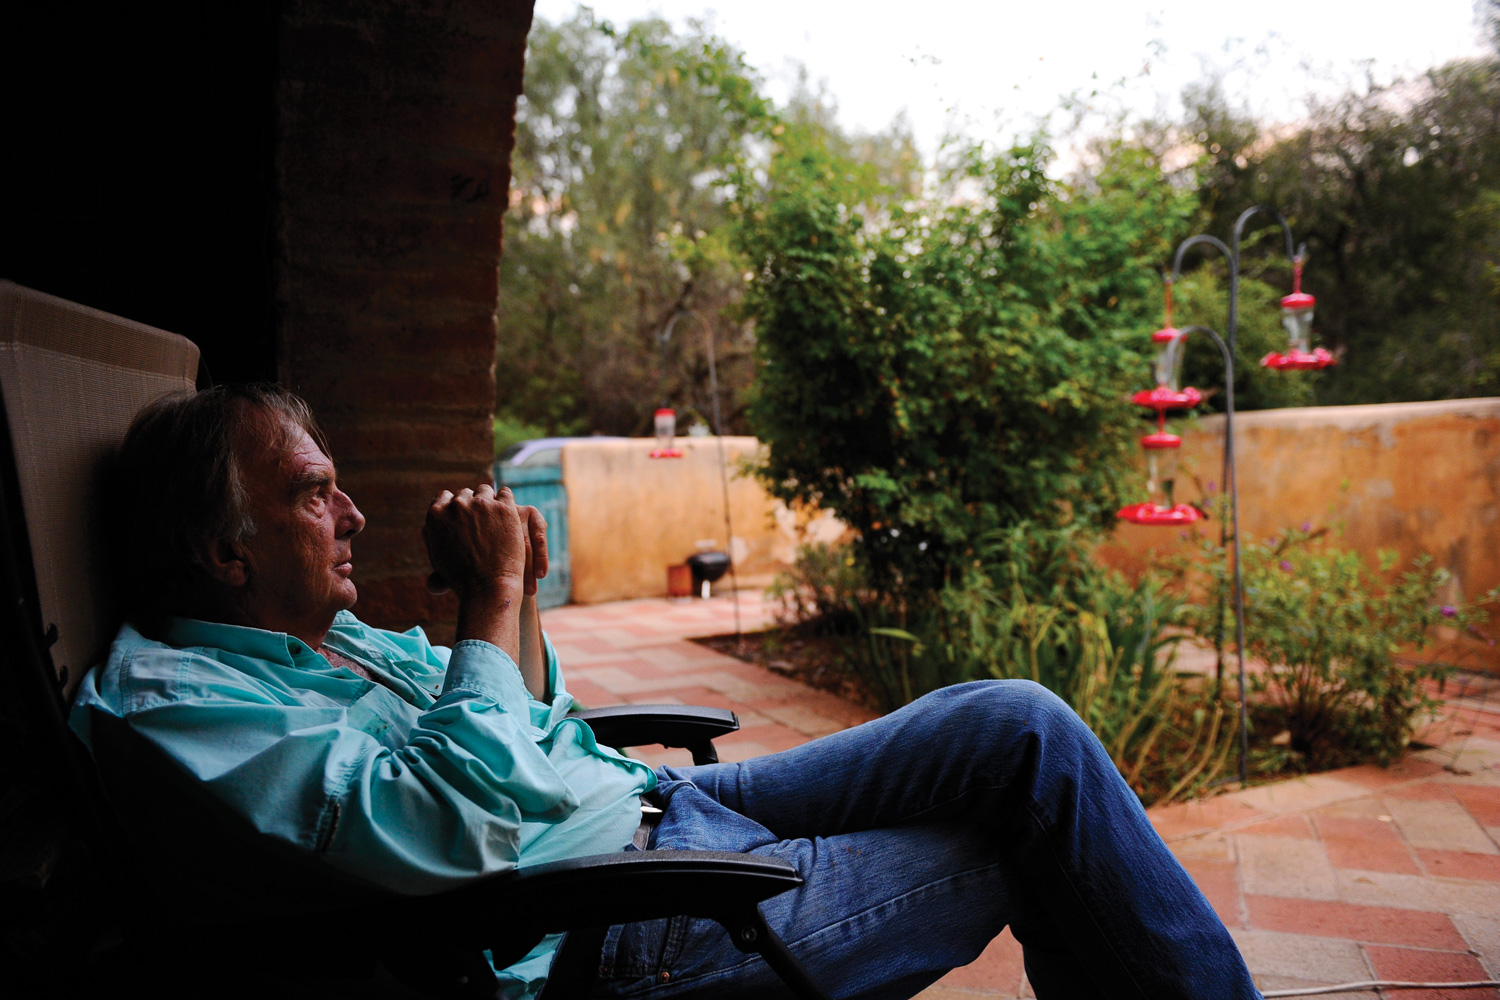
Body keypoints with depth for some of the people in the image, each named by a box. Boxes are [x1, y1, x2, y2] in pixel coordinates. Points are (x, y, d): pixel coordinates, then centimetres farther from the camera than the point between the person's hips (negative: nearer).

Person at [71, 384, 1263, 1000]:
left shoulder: (329, 637, 15)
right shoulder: (169, 702, -12)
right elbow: (450, 830, -25)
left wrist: (519, 597, 3)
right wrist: (492, 595, -17)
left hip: (658, 804, 9)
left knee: (1021, 729, 2)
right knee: (1026, 828, -7)